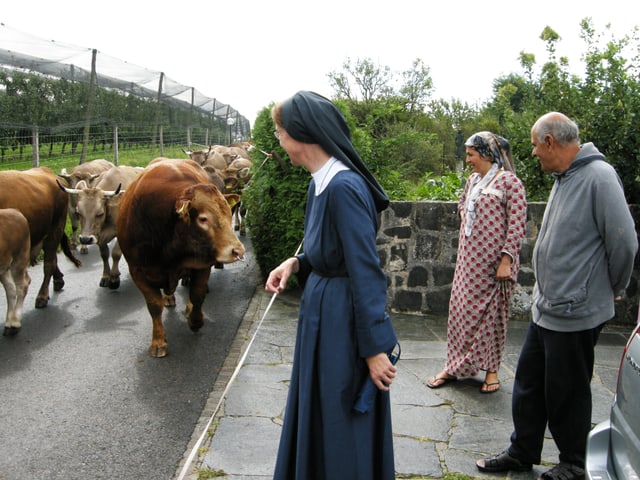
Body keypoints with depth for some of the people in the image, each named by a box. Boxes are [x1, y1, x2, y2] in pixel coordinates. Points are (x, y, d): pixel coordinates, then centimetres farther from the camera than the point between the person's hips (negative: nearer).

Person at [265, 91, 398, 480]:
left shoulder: (344, 188, -23)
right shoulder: (321, 182, 5)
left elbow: (366, 271, -23)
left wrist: (375, 349, -21)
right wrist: (296, 263, -1)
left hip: (344, 322, -9)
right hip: (321, 314, 9)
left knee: (342, 427, 9)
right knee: (316, 416, 24)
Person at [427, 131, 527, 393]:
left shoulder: (509, 181, -10)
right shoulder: (473, 180, 11)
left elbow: (517, 225, -14)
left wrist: (506, 260, -18)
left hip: (493, 262, -6)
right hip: (468, 259, 7)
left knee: (491, 314, 5)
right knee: (460, 311, 9)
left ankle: (491, 370, 19)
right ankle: (454, 365, 20)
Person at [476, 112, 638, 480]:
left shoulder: (599, 176, -18)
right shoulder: (564, 178, 12)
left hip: (575, 312, -9)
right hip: (546, 308, 9)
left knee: (567, 393, 7)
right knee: (529, 384, 16)